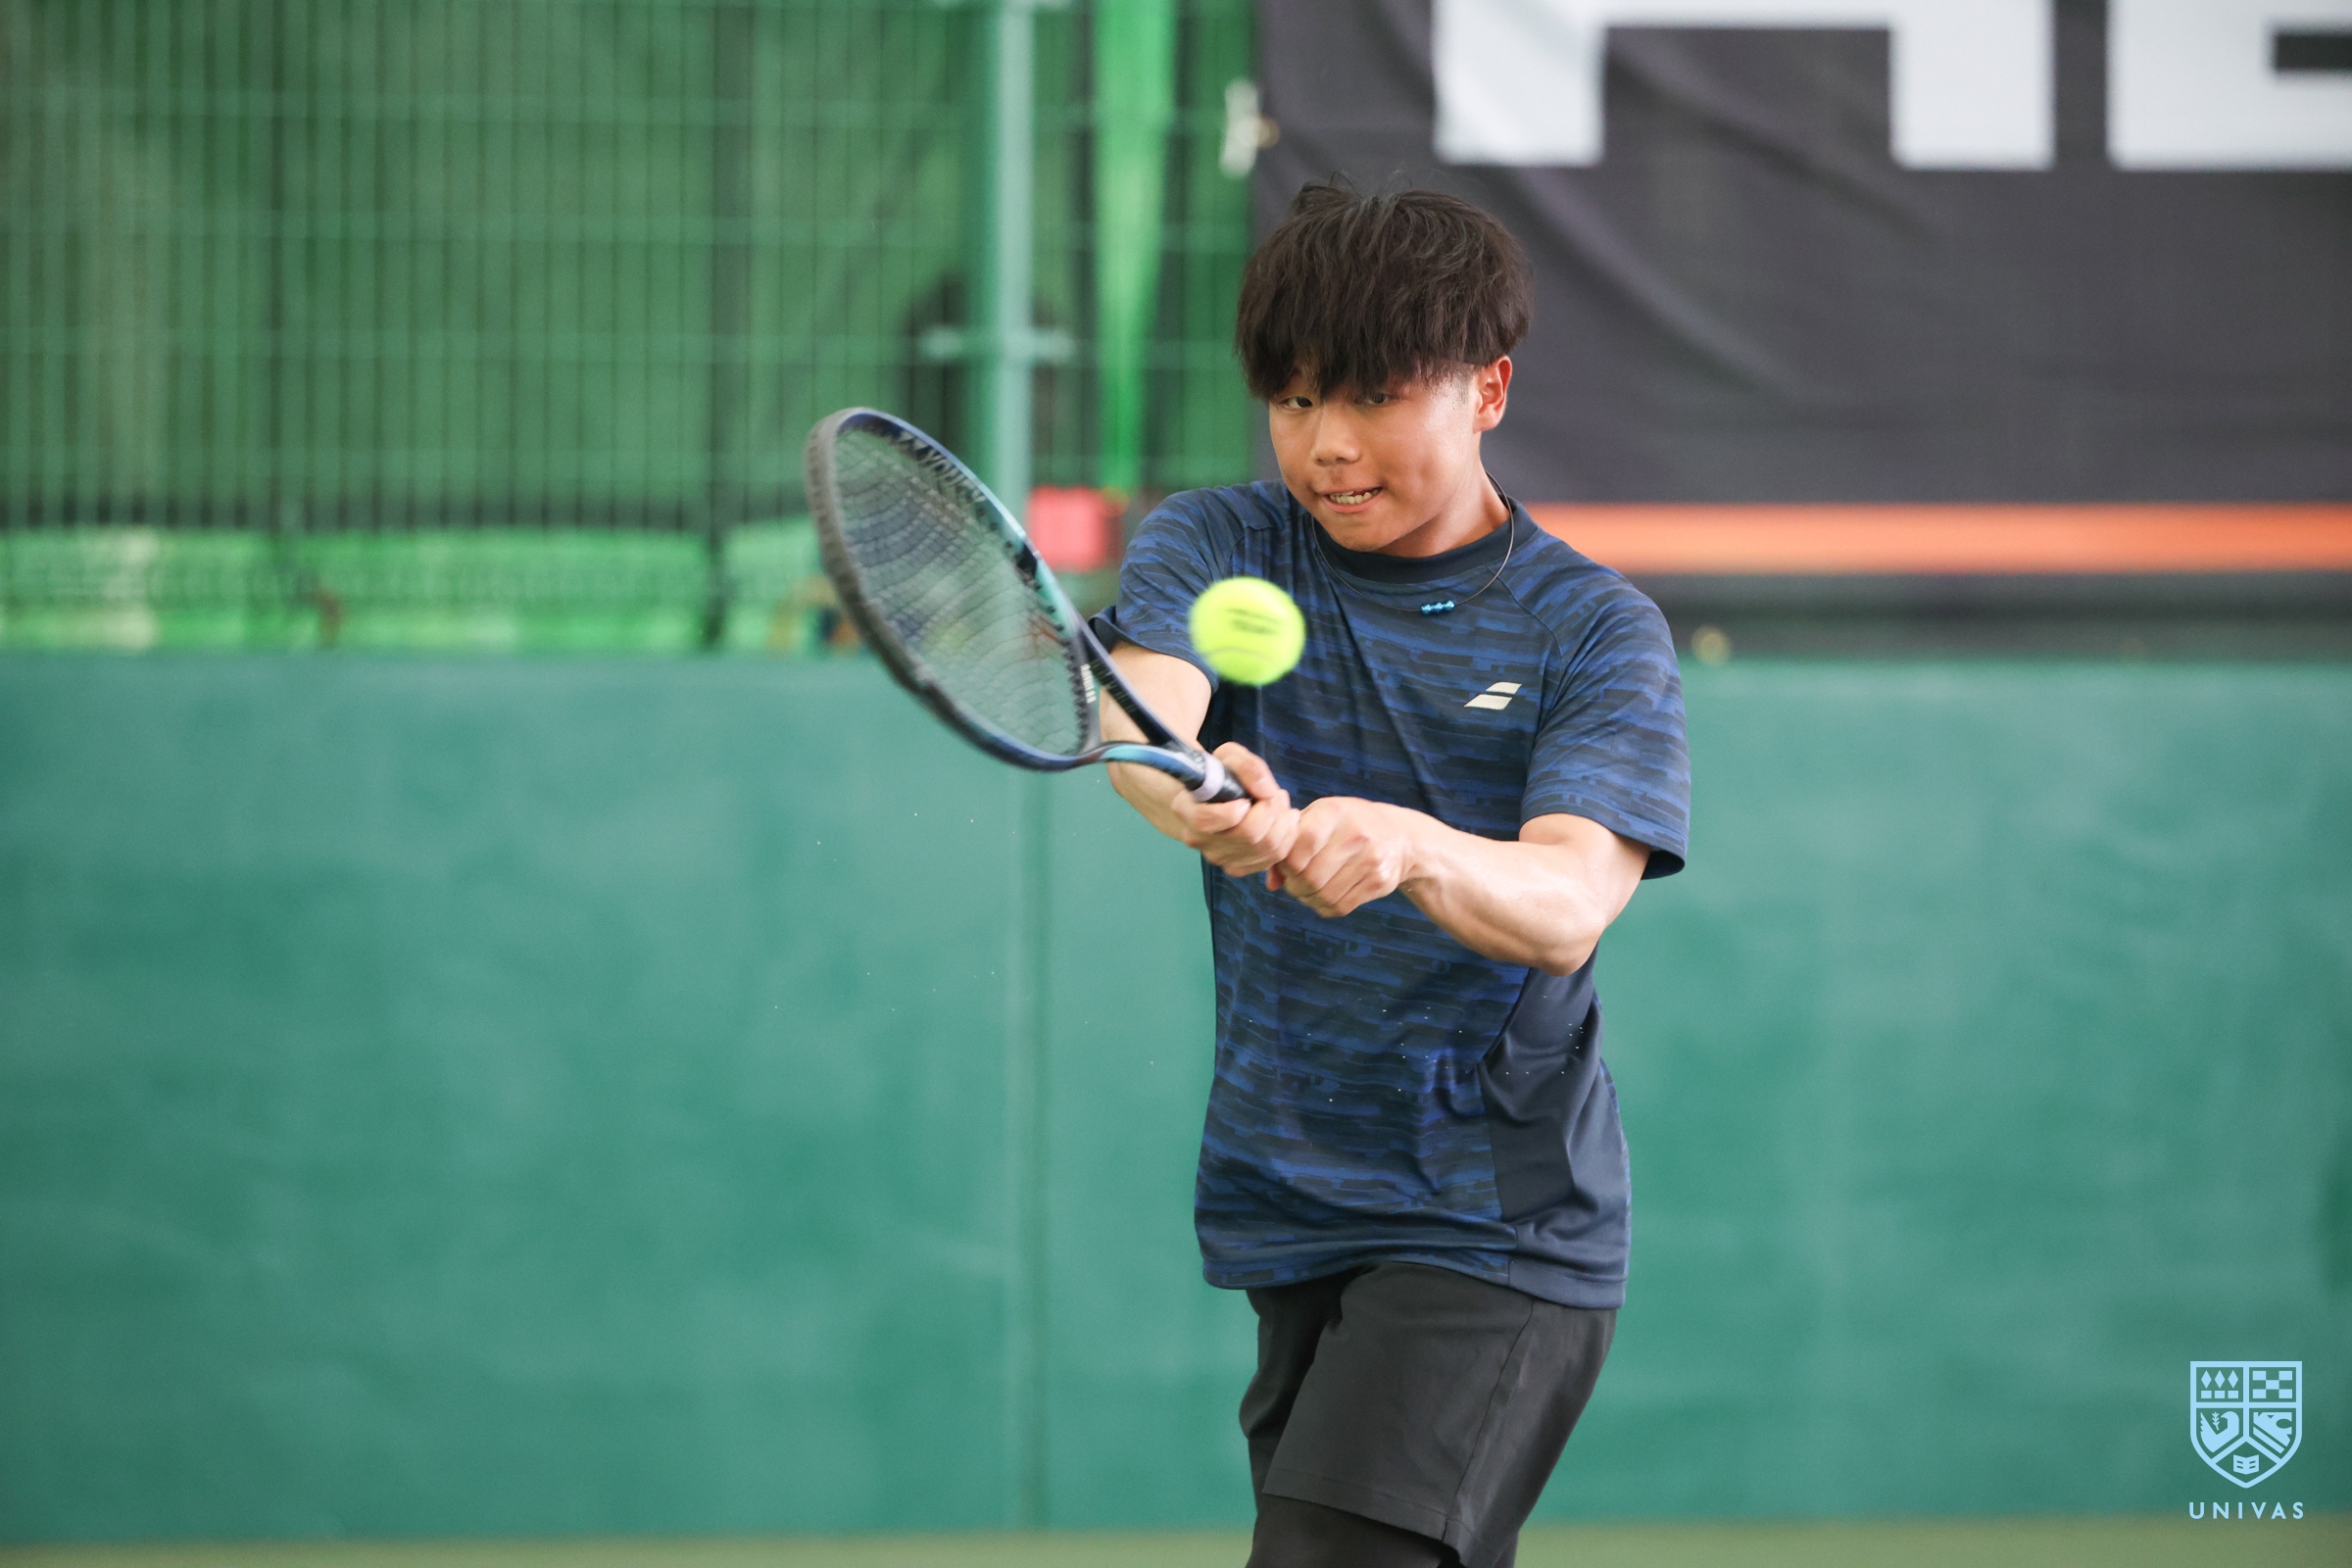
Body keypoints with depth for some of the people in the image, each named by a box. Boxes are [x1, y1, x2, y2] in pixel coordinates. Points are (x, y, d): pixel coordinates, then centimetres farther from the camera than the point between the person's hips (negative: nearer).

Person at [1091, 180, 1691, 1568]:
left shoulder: (1600, 632, -6)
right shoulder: (1220, 547, 2)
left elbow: (1565, 909, -22)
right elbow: (1139, 704, -21)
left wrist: (1407, 850, -45)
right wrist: (1198, 799, -45)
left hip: (1500, 1232, -5)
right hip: (1287, 1216, 5)